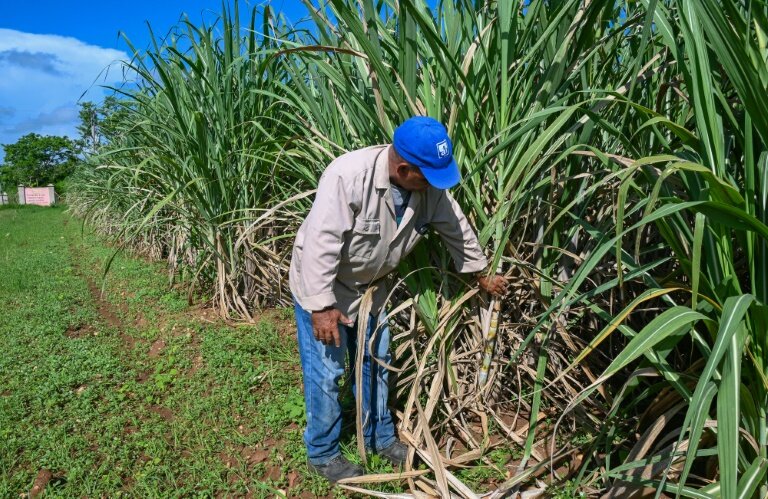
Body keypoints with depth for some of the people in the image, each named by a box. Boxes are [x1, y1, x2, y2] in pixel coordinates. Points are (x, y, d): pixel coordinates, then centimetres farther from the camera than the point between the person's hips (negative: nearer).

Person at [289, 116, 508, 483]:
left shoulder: (430, 185, -13)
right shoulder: (348, 176, -34)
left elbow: (457, 229, 2)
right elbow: (320, 242, -33)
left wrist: (482, 276, 14)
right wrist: (321, 306, -32)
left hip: (370, 286, 7)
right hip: (322, 285, -6)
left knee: (376, 363, 17)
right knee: (325, 372, 2)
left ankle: (380, 436, 38)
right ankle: (322, 453, 25)